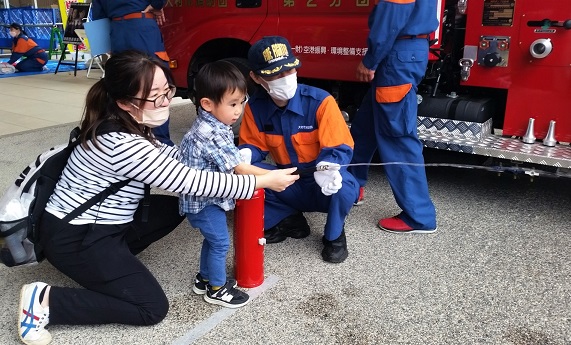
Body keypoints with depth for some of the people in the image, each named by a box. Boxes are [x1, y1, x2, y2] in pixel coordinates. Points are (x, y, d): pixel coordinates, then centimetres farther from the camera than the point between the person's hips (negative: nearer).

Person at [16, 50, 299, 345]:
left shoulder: (127, 126, -2)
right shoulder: (121, 142, -30)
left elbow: (167, 155, 14)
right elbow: (190, 182, -29)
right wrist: (263, 181, -22)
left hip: (104, 223, 9)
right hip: (74, 238, -9)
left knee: (176, 206, 10)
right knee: (152, 309, -8)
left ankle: (114, 260, 12)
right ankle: (44, 301, -5)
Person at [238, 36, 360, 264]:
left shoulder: (320, 101, -19)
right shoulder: (255, 107, -8)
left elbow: (341, 148, -19)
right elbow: (254, 144, 0)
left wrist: (326, 168, -43)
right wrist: (244, 155, -26)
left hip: (322, 188, -3)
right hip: (288, 187, 4)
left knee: (343, 186, -38)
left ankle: (334, 236, -3)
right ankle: (287, 221, 3)